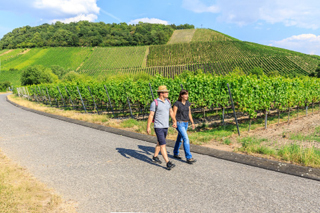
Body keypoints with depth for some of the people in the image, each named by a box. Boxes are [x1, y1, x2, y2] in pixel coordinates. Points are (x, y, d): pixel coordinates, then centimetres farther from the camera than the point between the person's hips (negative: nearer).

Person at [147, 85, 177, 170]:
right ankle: (168, 163, -11)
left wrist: (174, 122, 18)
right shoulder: (155, 103, -14)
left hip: (166, 126, 8)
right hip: (158, 127, -7)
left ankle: (155, 157, 38)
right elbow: (151, 115, -14)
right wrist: (148, 127, -16)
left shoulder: (167, 101, 6)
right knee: (163, 144, -11)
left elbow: (171, 112, 17)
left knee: (160, 142, 20)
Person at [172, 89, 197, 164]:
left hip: (185, 123, 7)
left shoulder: (188, 103, 5)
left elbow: (189, 113, 12)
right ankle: (189, 158, -12)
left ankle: (175, 154, 34)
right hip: (179, 123, -7)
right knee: (186, 139, -15)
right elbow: (174, 114, -15)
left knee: (180, 139, 17)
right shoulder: (177, 103, -14)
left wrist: (192, 123, 11)